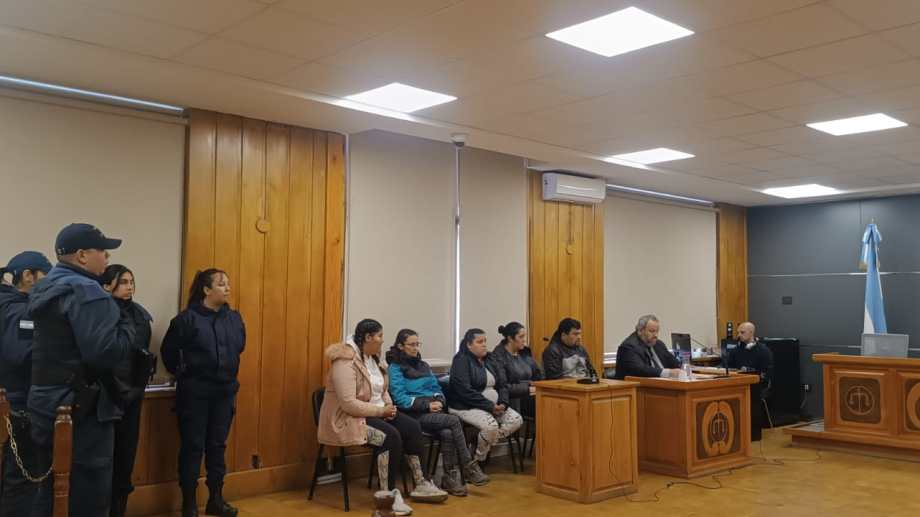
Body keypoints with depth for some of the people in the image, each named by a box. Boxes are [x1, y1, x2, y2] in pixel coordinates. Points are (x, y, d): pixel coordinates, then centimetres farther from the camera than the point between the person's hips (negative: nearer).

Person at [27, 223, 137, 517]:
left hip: (45, 403, 9)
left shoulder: (45, 289, 13)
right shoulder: (85, 291, -17)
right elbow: (106, 353, -27)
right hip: (80, 410, -9)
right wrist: (127, 325, -9)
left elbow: (60, 345, 14)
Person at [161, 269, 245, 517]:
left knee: (217, 445, 12)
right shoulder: (187, 318, -12)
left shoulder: (234, 318, 5)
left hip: (225, 391, 5)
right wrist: (181, 373, 3)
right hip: (195, 392, -5)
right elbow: (168, 351, -5)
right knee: (192, 447, 3)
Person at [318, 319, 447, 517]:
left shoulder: (372, 358, 9)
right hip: (349, 418, -9)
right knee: (391, 436, -29)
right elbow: (349, 404, -27)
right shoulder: (346, 362, -21)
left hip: (376, 412, 9)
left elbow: (382, 389, 18)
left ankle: (420, 484, 1)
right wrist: (381, 410, -21)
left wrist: (388, 406, -3)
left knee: (412, 427, -8)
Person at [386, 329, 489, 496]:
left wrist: (439, 401, -3)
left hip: (433, 412, 5)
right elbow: (400, 399, -9)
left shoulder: (423, 366, 23)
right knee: (454, 421, -27)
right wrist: (427, 404, -15)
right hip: (415, 414, -5)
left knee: (447, 433, -29)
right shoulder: (395, 368, 1)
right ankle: (469, 468, -20)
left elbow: (437, 388, 20)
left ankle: (450, 479, -24)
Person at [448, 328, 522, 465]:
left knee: (516, 419, -12)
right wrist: (490, 406, -20)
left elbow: (502, 385, 12)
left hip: (494, 405, 8)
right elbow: (465, 392, -20)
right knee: (491, 425, -31)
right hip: (467, 407, -8)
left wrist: (503, 403, -9)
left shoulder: (490, 360, 13)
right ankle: (478, 460, -7)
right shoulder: (461, 361, -10)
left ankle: (486, 444, -4)